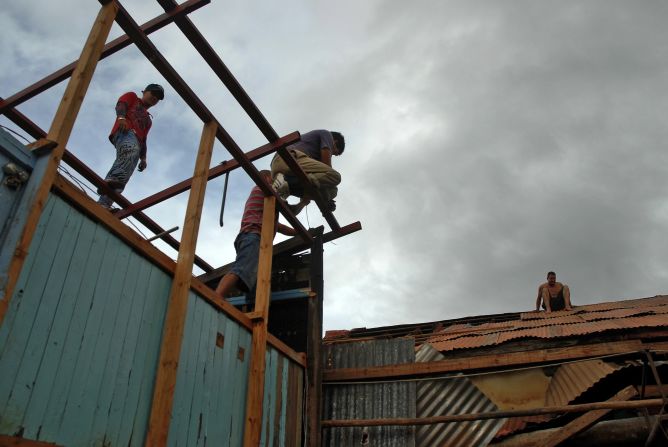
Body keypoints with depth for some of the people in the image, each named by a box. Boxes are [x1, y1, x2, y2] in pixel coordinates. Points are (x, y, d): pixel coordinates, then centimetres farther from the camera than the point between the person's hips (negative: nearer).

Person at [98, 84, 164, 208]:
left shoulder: (148, 119, 42)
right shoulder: (132, 97, 28)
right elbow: (120, 105, 6)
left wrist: (143, 158, 16)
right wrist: (121, 117, -17)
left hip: (136, 140, 6)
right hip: (125, 130, -5)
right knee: (131, 150, -38)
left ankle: (102, 204, -31)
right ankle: (114, 179, -62)